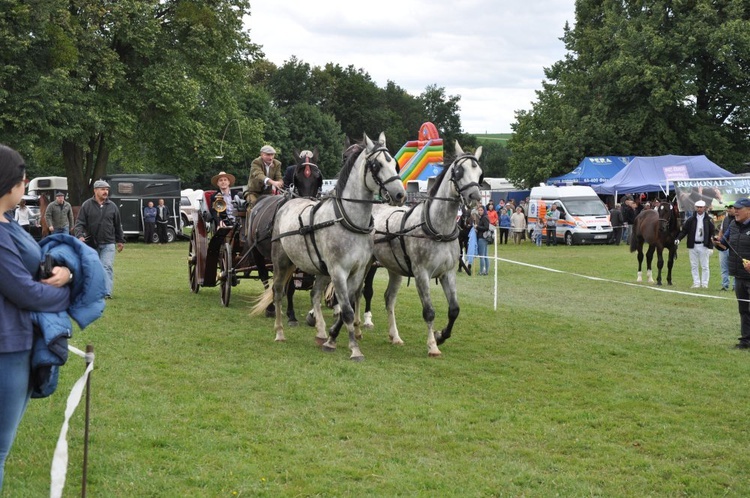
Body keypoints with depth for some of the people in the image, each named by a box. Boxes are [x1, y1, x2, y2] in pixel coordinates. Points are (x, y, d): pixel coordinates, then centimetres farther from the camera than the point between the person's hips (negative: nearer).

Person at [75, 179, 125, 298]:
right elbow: (79, 223, -4)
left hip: (108, 244, 0)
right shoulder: (87, 205, 0)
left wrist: (120, 240, 16)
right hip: (91, 243, 0)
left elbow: (118, 225, 14)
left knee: (107, 267, -12)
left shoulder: (112, 206, 6)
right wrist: (80, 236, -20)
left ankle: (107, 292, -18)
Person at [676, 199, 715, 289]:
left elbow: (712, 232, 0)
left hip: (704, 246, -2)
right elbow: (684, 230, 3)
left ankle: (704, 283, 10)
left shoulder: (708, 220, -1)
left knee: (704, 266, 3)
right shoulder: (691, 220, 2)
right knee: (694, 266, 7)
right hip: (693, 245, 2)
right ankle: (696, 283, 15)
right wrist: (678, 239, -14)